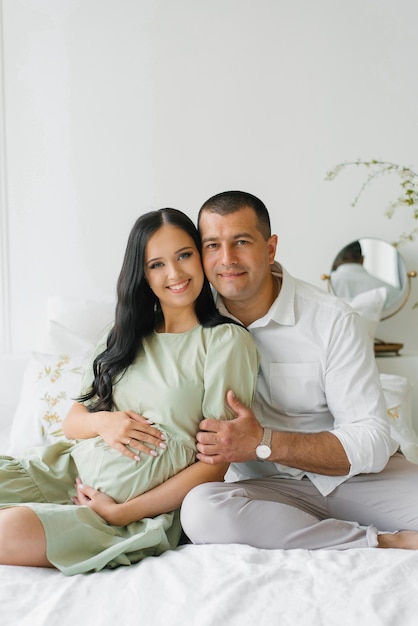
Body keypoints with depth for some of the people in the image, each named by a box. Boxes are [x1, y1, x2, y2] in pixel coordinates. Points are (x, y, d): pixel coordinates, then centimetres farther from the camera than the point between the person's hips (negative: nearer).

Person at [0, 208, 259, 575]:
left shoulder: (226, 341, -5)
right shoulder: (124, 338, 16)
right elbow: (73, 420, 16)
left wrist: (121, 512, -13)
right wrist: (103, 422, -9)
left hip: (140, 510, -6)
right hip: (67, 471, 6)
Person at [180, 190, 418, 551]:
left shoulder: (333, 321, -9)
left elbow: (371, 443, -14)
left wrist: (263, 443, -24)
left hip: (358, 478, -3)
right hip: (269, 489, 3)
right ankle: (385, 544, -21)